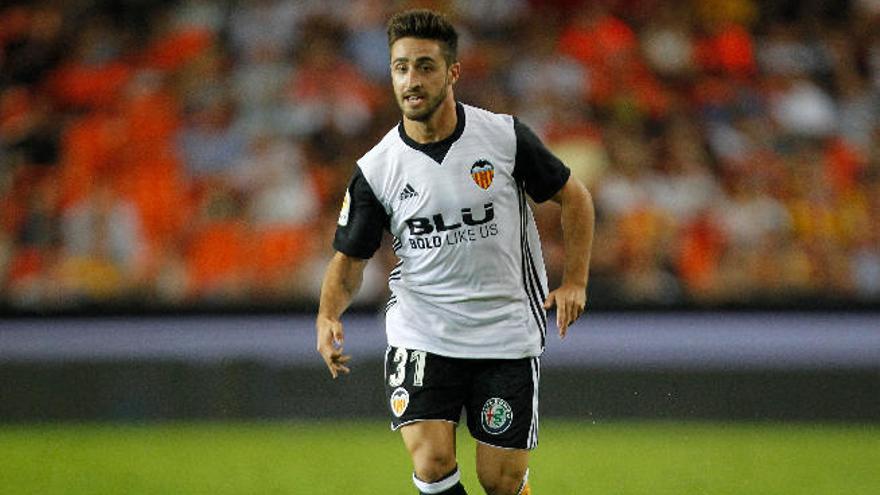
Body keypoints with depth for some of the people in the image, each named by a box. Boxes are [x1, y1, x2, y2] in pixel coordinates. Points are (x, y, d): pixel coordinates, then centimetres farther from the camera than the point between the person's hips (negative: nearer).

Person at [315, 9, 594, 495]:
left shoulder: (505, 136, -7)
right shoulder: (375, 170, -5)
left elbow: (572, 196, 7)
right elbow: (349, 257, 5)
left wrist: (574, 283, 0)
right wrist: (328, 317, -13)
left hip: (507, 336, 0)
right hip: (421, 339, 0)